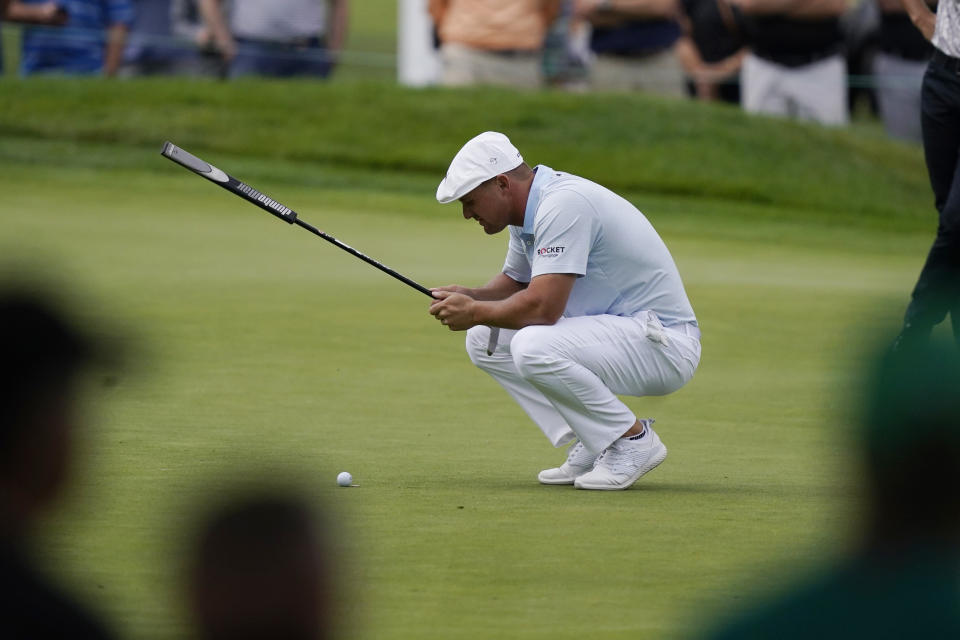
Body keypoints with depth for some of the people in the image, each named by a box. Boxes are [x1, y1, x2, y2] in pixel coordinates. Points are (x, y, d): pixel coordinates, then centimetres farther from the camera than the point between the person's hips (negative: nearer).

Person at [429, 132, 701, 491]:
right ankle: (594, 446, 6)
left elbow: (543, 307, -28)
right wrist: (470, 297, 3)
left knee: (534, 346, -32)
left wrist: (476, 312, -13)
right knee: (484, 340, 9)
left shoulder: (563, 205, -22)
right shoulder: (528, 210, 8)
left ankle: (633, 439, -12)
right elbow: (514, 282, 24)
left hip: (663, 345, -10)